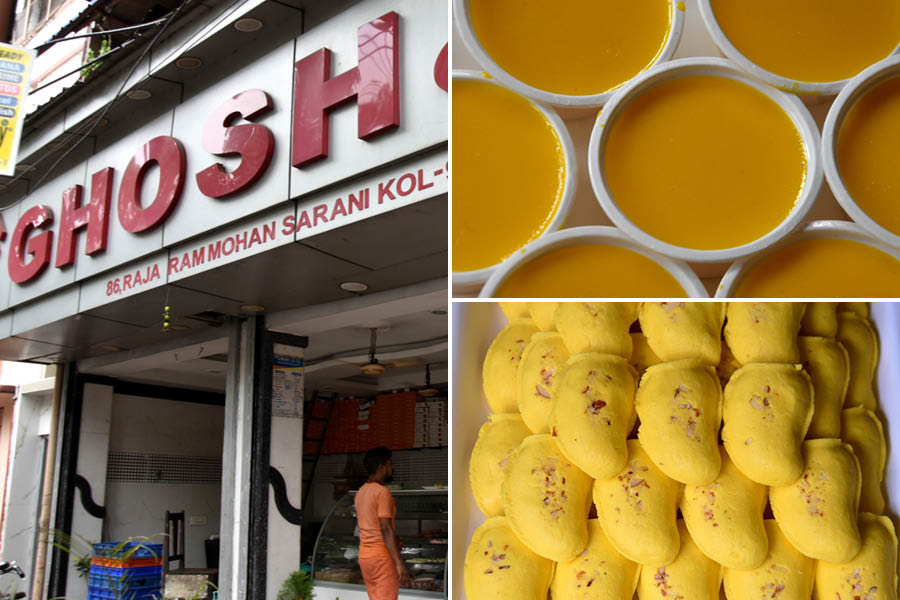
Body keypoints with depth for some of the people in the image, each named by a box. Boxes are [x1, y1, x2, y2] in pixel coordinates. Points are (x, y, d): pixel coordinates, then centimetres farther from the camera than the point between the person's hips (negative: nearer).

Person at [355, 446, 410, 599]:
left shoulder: (361, 492, 13)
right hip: (382, 557, -9)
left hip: (365, 556, 9)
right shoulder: (382, 491, -15)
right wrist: (400, 563, -22)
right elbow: (386, 529, -21)